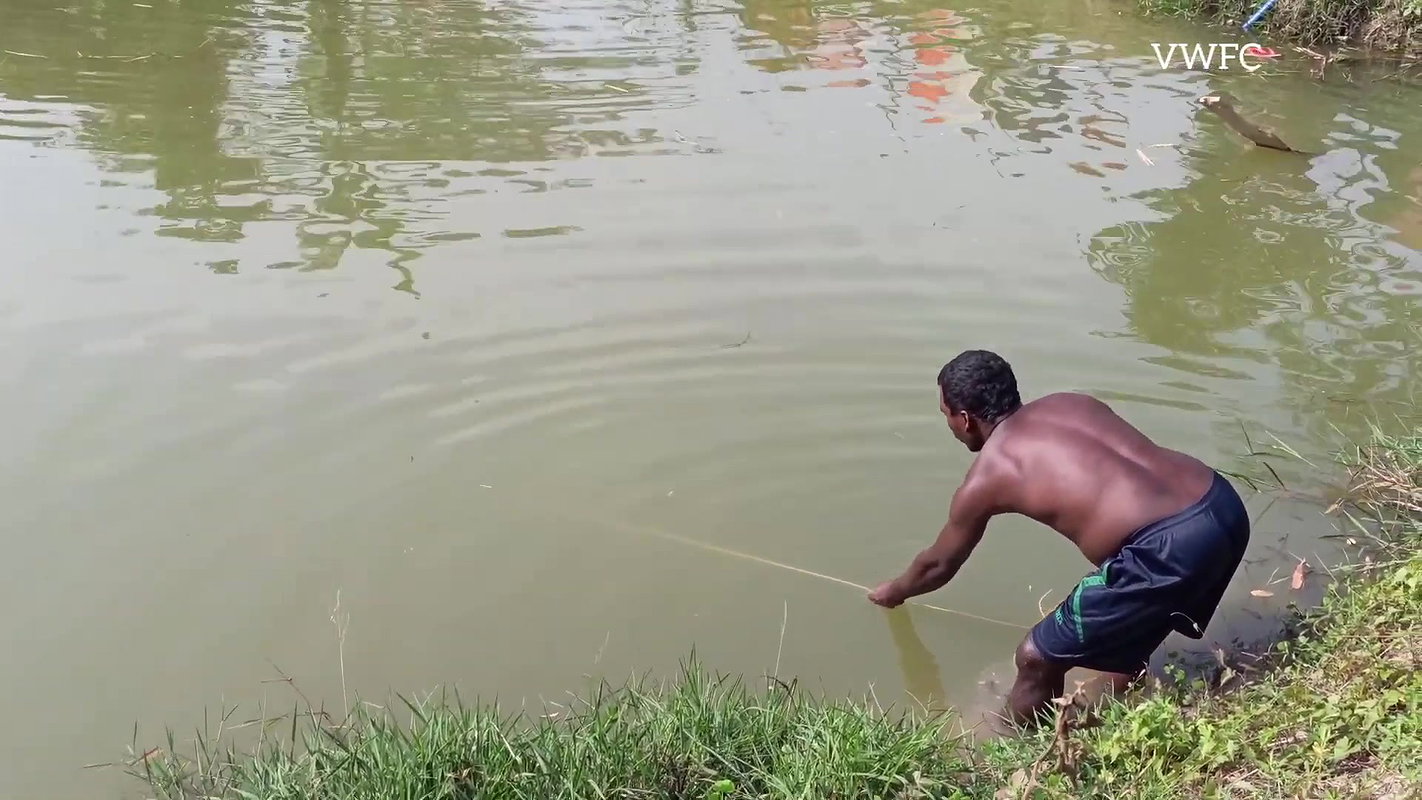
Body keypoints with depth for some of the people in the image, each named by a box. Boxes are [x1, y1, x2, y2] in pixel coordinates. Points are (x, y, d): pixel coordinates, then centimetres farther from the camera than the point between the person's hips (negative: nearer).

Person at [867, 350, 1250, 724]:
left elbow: (939, 564, 22)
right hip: (1225, 506, 8)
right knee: (1123, 640, 32)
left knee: (1037, 659, 10)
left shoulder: (985, 477, 6)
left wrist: (894, 591, 44)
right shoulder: (1072, 403, 21)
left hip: (1171, 548, -8)